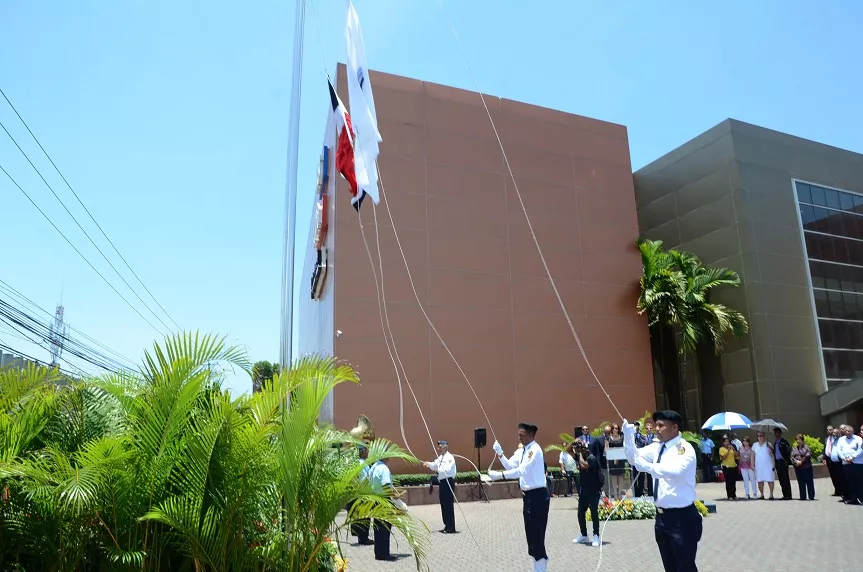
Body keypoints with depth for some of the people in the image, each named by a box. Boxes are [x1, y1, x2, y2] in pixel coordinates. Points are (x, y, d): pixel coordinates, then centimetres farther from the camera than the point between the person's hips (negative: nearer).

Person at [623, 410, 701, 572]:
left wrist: (647, 466, -38)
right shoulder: (658, 447, 6)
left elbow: (675, 471, -34)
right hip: (662, 516, 8)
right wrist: (628, 435, -6)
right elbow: (634, 457, 9)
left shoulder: (684, 448, -17)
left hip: (681, 517, -8)